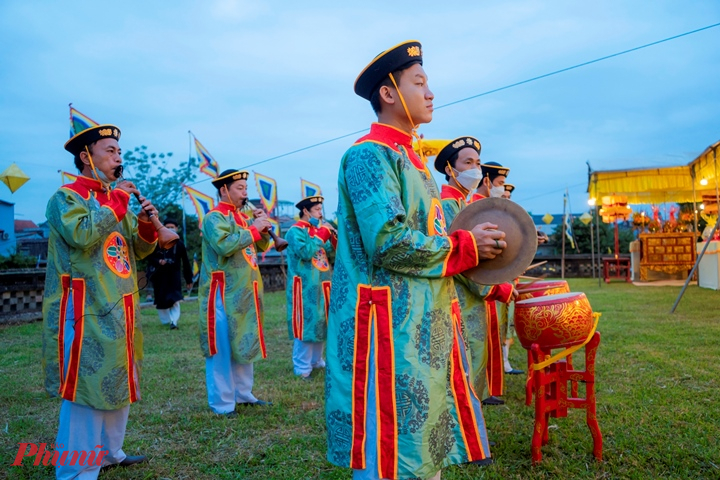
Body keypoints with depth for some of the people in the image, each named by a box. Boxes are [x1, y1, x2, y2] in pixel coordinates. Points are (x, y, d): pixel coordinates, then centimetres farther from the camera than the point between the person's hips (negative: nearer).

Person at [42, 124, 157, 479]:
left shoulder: (114, 200, 16)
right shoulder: (66, 197, -7)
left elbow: (138, 249, 18)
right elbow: (80, 234, -27)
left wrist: (146, 225, -2)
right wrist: (115, 203, -17)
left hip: (119, 311, 9)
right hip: (89, 314, -9)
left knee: (119, 384, 17)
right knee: (87, 388, -6)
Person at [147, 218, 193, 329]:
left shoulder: (179, 244, 1)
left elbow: (185, 262, 4)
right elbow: (150, 257, 2)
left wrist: (189, 279, 4)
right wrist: (158, 261, -22)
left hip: (174, 275, -1)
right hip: (160, 275, 1)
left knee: (174, 299, -12)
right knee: (161, 300, 8)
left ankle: (173, 321, -15)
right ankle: (165, 320, 23)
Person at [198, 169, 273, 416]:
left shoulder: (243, 217, 15)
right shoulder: (214, 217, -10)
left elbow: (261, 246, 18)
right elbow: (223, 245, -27)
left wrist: (263, 228, 0)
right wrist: (253, 229, -20)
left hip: (245, 291, 9)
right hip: (224, 293, -9)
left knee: (245, 342, 14)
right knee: (222, 347, -3)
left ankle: (243, 393, 26)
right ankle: (222, 403, 6)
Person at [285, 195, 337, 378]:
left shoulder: (319, 229, 15)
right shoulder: (296, 231, -7)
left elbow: (332, 256, 13)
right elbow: (305, 252, -23)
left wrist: (334, 238, -3)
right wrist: (321, 235, -17)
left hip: (322, 284, 8)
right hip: (306, 285, -8)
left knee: (321, 322, 12)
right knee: (307, 323, -6)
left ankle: (316, 360, 25)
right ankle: (302, 367, 2)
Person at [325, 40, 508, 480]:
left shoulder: (411, 159, 18)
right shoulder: (369, 155, -12)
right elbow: (389, 243, -23)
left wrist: (476, 246, 7)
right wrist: (465, 247, -12)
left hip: (427, 323, 10)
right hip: (391, 326, -9)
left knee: (426, 441, 18)